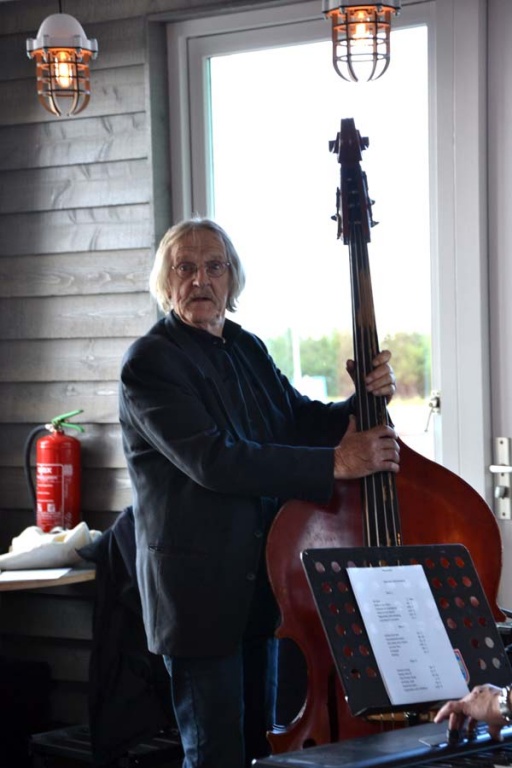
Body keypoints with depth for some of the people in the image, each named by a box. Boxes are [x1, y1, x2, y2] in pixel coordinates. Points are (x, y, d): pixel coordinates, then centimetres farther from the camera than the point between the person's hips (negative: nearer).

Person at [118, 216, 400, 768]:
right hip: (199, 588, -8)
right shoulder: (149, 364, -14)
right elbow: (214, 460, -25)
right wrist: (335, 464, -29)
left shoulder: (247, 350, 12)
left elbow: (301, 420, 10)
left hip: (261, 582, 8)